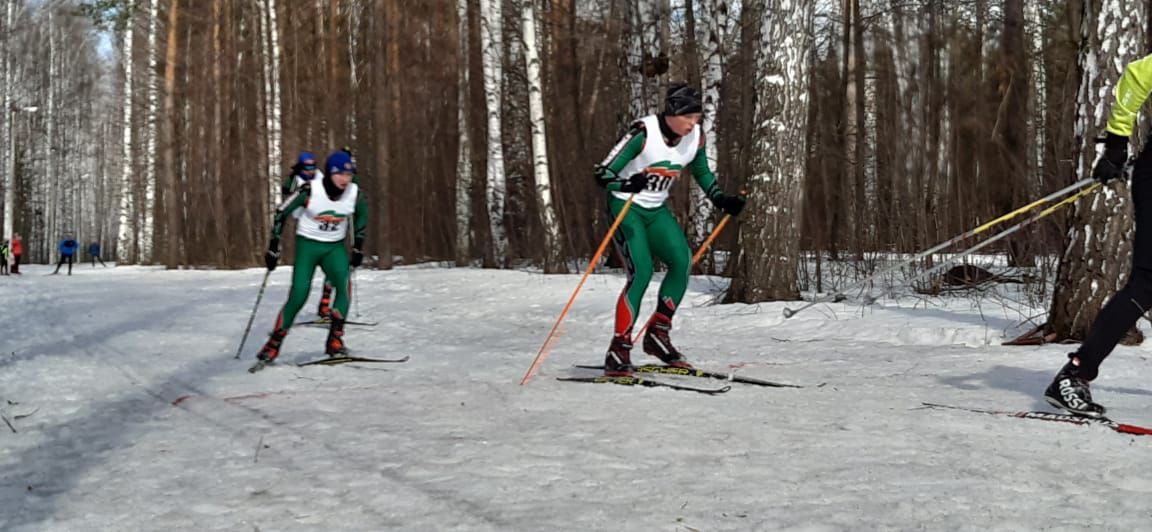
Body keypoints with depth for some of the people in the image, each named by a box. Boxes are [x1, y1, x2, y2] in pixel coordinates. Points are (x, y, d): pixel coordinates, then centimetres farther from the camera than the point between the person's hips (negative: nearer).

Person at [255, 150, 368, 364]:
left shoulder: (355, 194, -11)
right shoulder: (310, 191, -21)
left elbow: (362, 217, 11)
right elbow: (282, 212, -10)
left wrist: (358, 247, 12)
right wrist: (274, 248, -10)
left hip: (335, 247, 2)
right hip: (308, 244, -2)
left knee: (344, 286, -25)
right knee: (298, 296, -13)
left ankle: (335, 340, -14)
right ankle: (274, 344, 5)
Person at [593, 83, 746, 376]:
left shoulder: (695, 137, -5)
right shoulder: (643, 132, -23)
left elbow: (702, 173, 16)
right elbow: (602, 173, -23)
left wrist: (722, 200, 2)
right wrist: (627, 184, -42)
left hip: (656, 211, 6)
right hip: (625, 206, -6)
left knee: (682, 261, -15)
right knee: (642, 271, -22)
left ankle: (657, 335, 1)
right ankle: (618, 353, -15)